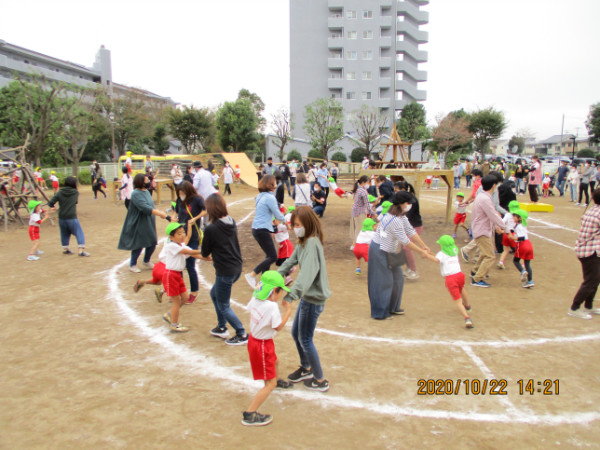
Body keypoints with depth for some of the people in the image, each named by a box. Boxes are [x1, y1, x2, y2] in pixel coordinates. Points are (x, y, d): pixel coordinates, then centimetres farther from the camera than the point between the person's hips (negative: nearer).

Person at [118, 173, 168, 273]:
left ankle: (146, 262, 34)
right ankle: (132, 264, 22)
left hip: (149, 223, 8)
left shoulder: (146, 191, 7)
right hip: (139, 224, -8)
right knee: (139, 245, 1)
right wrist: (160, 213, -33)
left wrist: (159, 212, 3)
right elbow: (145, 208, -30)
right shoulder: (136, 194, -20)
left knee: (152, 243, 12)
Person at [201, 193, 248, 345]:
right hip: (237, 268, 8)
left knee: (223, 306, 9)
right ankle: (222, 328, 36)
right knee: (214, 294, 27)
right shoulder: (232, 223, 1)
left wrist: (207, 254, 15)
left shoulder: (211, 229, -19)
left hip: (225, 272, -8)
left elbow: (205, 253, -7)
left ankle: (242, 335, 13)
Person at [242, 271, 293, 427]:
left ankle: (276, 381, 67)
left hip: (253, 339, 10)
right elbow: (278, 327, -20)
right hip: (262, 345, -10)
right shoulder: (272, 306, -29)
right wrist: (288, 311, -10)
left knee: (275, 362, 37)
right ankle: (249, 415, -5)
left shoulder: (255, 299, -6)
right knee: (270, 384, -4)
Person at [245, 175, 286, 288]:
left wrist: (273, 221, 18)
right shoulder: (270, 197, -14)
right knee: (273, 257, -5)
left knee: (269, 255, 16)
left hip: (256, 229, 9)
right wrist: (284, 220, 10)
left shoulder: (261, 196, 13)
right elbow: (278, 214, -8)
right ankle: (251, 275, -7)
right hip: (262, 230, -9)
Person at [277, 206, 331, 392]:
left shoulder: (312, 243, -24)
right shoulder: (303, 242, 7)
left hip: (314, 298, -9)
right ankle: (306, 369, 42)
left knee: (305, 339, 4)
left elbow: (307, 274, -35)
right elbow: (290, 262, 7)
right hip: (307, 296, 9)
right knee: (296, 333, 21)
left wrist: (290, 296, -43)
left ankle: (320, 380, 20)